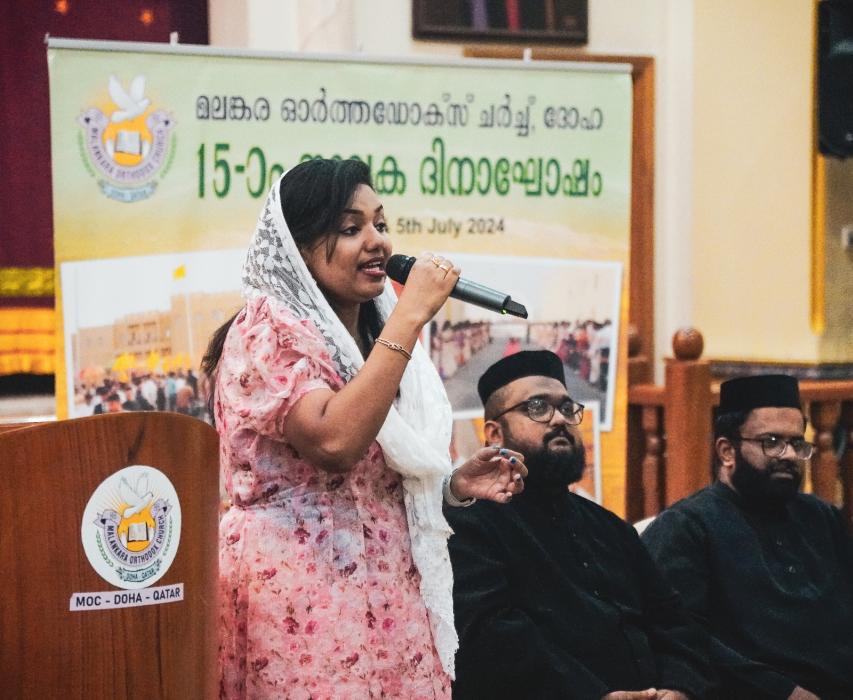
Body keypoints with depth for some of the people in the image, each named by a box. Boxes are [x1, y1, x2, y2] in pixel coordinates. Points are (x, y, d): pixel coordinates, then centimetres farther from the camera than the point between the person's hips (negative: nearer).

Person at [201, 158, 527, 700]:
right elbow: (335, 442, -25)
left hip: (387, 589, 8)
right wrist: (410, 315, -20)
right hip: (302, 589, -7)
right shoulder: (267, 329, -9)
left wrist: (454, 485, 5)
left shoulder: (377, 339, 15)